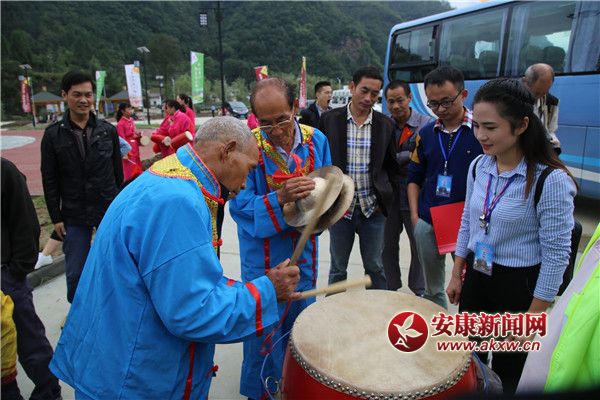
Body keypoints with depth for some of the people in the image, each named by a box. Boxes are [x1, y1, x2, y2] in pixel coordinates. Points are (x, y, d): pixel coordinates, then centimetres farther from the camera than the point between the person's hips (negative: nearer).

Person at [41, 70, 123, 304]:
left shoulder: (108, 130, 0)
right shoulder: (53, 135, -2)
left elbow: (118, 171, 5)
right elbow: (50, 180, 1)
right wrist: (56, 217, -1)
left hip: (109, 211, 1)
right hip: (74, 216, 0)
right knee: (75, 272, 8)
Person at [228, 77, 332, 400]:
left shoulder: (316, 140, -3)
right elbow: (241, 205, -18)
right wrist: (280, 199, -33)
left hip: (304, 249, 5)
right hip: (264, 257, -4)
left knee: (300, 324, 21)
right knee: (265, 328, 9)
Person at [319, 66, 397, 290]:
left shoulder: (385, 124, 2)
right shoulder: (329, 120, -3)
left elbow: (390, 164, 11)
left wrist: (382, 195, 3)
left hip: (373, 209, 1)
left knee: (375, 267, 13)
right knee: (338, 268, 13)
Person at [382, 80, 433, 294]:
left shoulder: (426, 124, -6)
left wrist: (393, 160, -14)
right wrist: (406, 158, -9)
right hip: (390, 195, 3)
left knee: (419, 247, 8)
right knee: (388, 245, 12)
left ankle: (419, 293, 27)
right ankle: (390, 290, 29)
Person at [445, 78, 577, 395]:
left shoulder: (551, 180, -21)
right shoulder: (478, 167, -3)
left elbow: (556, 254, -17)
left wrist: (534, 316, -13)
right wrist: (457, 275, 11)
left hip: (519, 285, -5)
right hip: (476, 276, 5)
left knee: (505, 373, 15)